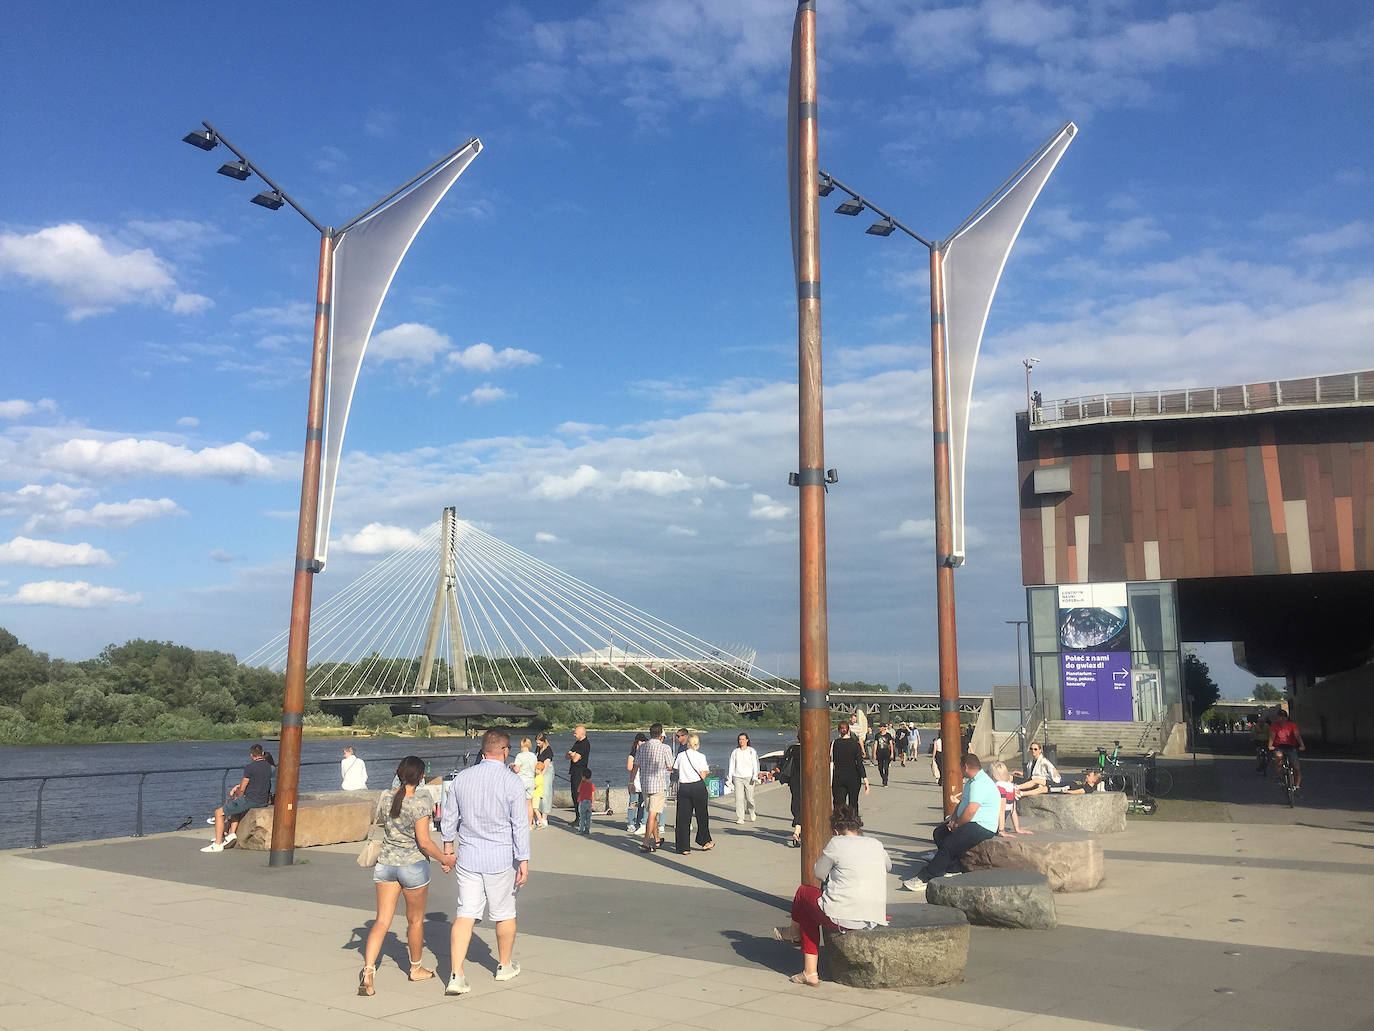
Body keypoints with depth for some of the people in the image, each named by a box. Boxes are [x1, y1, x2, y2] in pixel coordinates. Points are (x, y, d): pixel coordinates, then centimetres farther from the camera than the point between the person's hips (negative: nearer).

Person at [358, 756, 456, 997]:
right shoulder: (419, 803, -18)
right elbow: (424, 842, -18)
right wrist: (444, 859, -5)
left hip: (385, 864, 4)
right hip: (413, 865, -4)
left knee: (382, 921, 6)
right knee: (415, 920, 15)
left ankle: (368, 969, -11)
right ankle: (416, 968, 31)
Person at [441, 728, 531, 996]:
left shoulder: (461, 778, 0)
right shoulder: (512, 782, -12)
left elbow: (449, 818, 9)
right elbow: (520, 825, -11)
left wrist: (447, 846, 23)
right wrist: (524, 861, -4)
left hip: (467, 857, 3)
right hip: (500, 859, -3)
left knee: (465, 914, 5)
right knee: (505, 914, 15)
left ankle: (456, 976, -3)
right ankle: (505, 966, 31)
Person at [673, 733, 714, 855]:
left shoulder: (680, 755, 2)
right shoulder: (701, 757, -6)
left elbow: (675, 771, 6)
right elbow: (703, 776, -9)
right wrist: (707, 770, 11)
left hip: (683, 787, 2)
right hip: (698, 787, -2)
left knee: (683, 817, 6)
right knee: (702, 815, 16)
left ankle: (684, 847, 5)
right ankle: (704, 842, 27)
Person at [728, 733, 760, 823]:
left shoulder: (752, 751, 6)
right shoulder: (735, 752, 10)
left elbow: (755, 764, 1)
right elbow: (731, 766, 13)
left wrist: (755, 777, -11)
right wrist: (730, 778, 8)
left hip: (749, 777, -1)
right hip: (737, 778, 1)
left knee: (749, 798, -2)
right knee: (739, 798, -7)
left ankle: (751, 812, 28)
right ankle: (740, 818, -4)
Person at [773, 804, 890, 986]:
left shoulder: (836, 843, -5)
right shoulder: (876, 845, 10)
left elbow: (819, 873, 8)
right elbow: (888, 865, 32)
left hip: (844, 918, -6)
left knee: (803, 892, 21)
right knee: (811, 908, 26)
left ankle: (794, 931, 51)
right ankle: (810, 972, 23)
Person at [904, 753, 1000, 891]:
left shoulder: (980, 784, -18)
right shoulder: (970, 782, 18)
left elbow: (970, 812, -25)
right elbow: (961, 802, 22)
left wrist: (956, 825, -11)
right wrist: (953, 820, 4)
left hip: (983, 828, -12)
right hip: (969, 824, 12)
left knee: (949, 843, -24)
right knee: (939, 833, 9)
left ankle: (924, 878, -25)